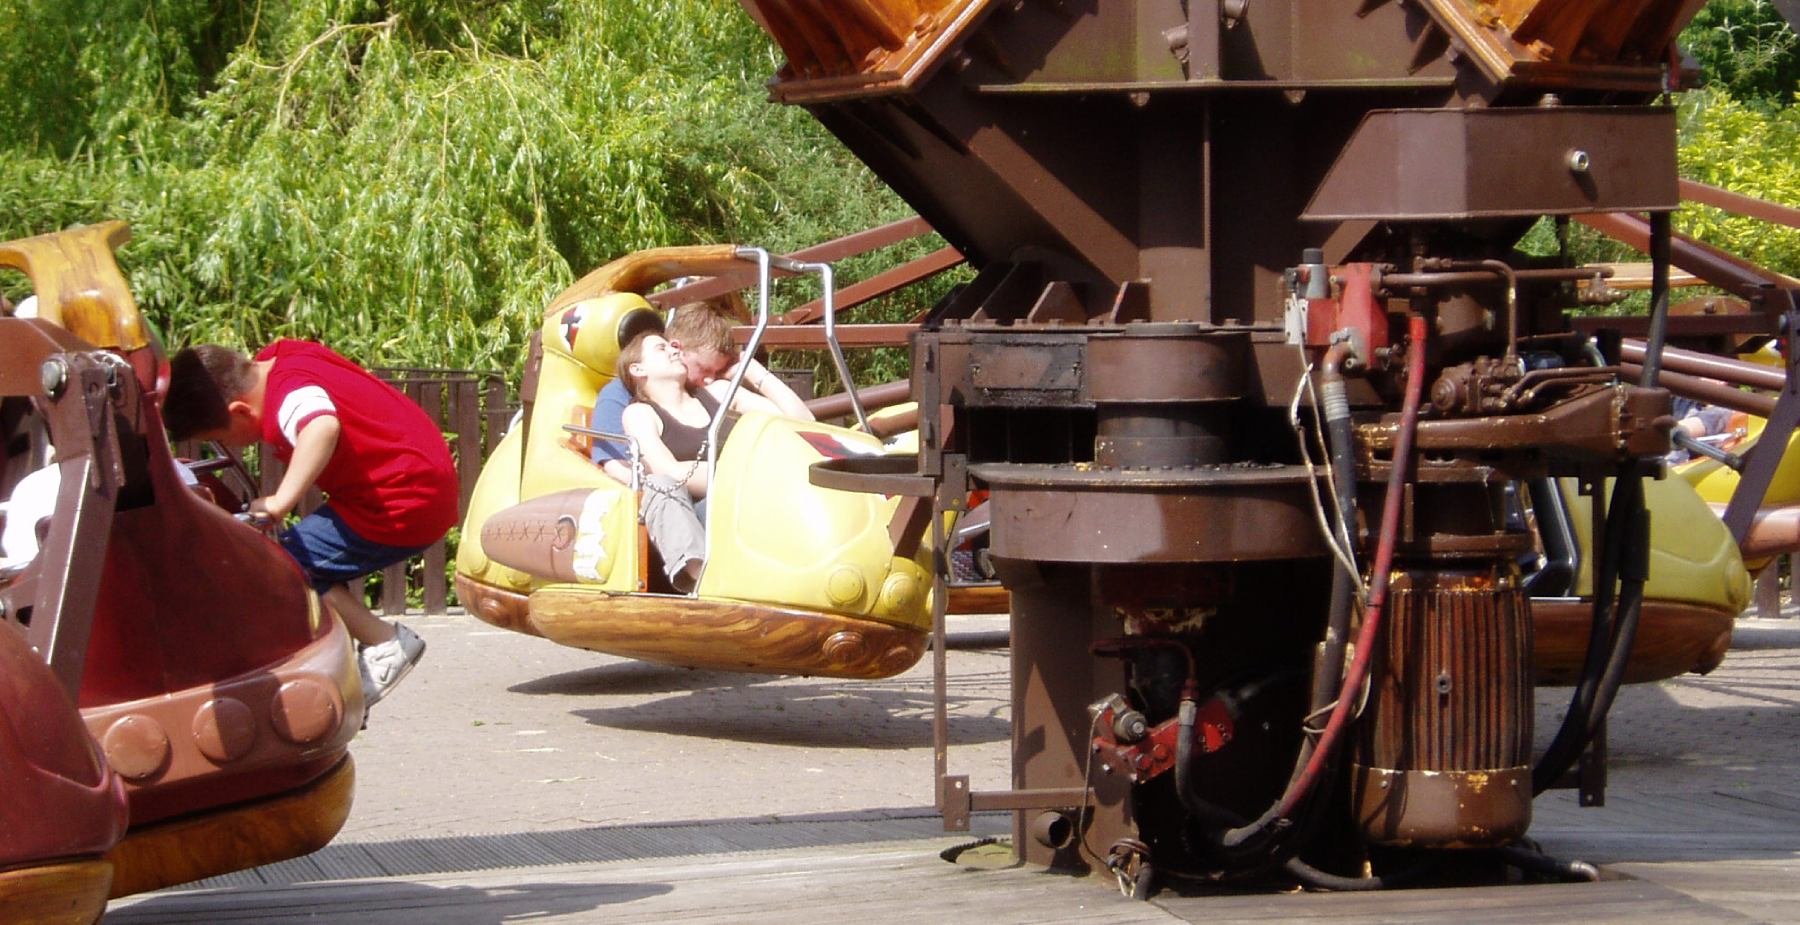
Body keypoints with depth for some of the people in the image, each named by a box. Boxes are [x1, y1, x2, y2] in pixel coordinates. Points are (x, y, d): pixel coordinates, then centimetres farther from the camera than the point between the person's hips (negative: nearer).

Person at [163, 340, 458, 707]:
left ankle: (385, 643, -4)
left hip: (406, 504, -10)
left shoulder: (289, 395, -24)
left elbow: (323, 426, -47)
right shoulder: (274, 360, 4)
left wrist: (281, 501, -50)